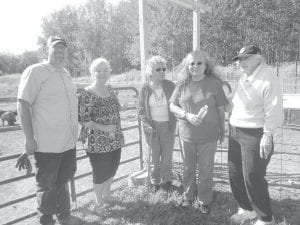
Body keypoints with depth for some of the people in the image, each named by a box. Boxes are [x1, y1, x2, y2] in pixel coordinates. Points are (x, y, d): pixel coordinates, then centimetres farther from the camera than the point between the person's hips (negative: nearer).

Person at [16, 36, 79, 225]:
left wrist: (78, 130, 19)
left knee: (63, 181, 22)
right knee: (48, 186, 10)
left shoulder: (66, 74, 12)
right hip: (47, 144, -7)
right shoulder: (35, 71, -10)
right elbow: (23, 104, -14)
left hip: (69, 142, 7)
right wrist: (29, 138, -17)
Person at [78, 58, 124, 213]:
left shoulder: (110, 90, 6)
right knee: (100, 174, 8)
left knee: (112, 170, 20)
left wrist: (119, 133, 15)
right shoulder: (86, 94, -15)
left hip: (115, 140, 7)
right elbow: (83, 119, -17)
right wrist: (103, 128, -25)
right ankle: (99, 203, 31)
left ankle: (106, 195, 45)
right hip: (97, 143, -6)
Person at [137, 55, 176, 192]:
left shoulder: (170, 86, -4)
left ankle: (166, 180, 29)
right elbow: (141, 109, 0)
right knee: (154, 155, 10)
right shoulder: (145, 88, -5)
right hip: (151, 127, 0)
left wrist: (173, 123, -6)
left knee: (167, 155, 8)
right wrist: (147, 125, -10)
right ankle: (155, 182, 28)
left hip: (167, 126, 0)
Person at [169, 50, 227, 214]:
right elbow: (172, 106, 0)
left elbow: (220, 108, 0)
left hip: (208, 136, -2)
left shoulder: (214, 83, -5)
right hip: (186, 135, 2)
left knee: (205, 170, 10)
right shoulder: (182, 84, -1)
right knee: (188, 169, 17)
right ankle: (188, 197, 38)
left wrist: (222, 130, 4)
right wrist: (187, 115, -16)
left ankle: (204, 201, 30)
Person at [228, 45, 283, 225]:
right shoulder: (244, 77, 11)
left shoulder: (268, 78, -15)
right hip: (236, 133, 8)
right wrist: (232, 128, 12)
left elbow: (274, 111, -18)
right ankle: (247, 209, 36)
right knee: (235, 174, 15)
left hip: (255, 135, -8)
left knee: (253, 178, 0)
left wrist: (267, 135, -20)